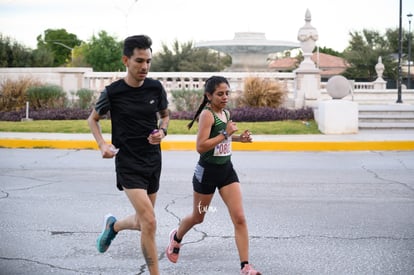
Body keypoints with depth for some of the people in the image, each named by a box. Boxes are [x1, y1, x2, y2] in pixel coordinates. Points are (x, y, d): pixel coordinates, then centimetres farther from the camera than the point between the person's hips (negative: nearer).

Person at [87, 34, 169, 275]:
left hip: (153, 161, 5)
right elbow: (93, 119, 6)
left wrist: (162, 131, -6)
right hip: (128, 163, -5)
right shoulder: (113, 92, -10)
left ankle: (113, 226, 48)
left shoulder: (156, 88, -2)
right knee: (149, 222, -17)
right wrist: (102, 144, -10)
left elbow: (165, 115, 16)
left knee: (141, 223, 16)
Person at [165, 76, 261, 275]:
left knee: (239, 218, -6)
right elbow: (200, 146, -25)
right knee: (198, 218, 15)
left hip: (227, 170, 6)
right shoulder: (207, 114, -18)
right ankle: (177, 237, 48)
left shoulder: (226, 113, 6)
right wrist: (225, 134, -25)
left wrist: (238, 138, 8)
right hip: (207, 171, -6)